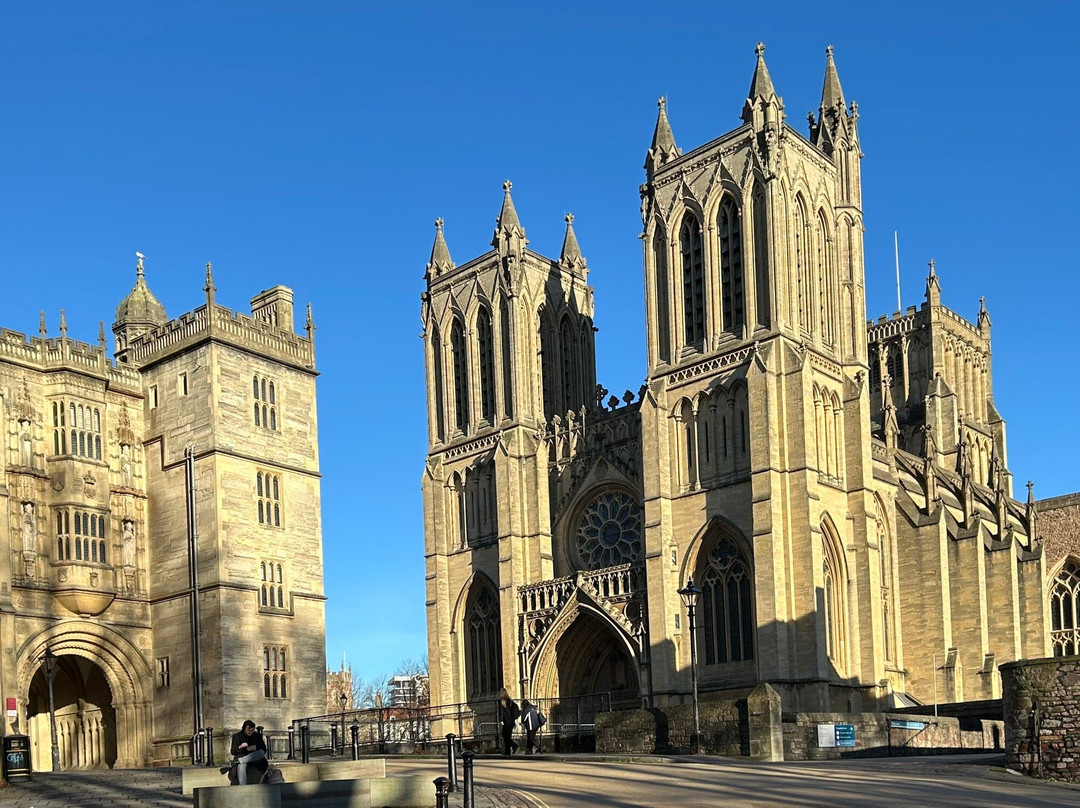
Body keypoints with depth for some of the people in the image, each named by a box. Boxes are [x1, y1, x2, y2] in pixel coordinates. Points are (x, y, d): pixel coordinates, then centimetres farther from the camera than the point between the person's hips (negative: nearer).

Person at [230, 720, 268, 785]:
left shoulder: (258, 736, 12)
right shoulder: (237, 736, 7)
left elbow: (264, 749, 8)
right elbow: (233, 752, 3)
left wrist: (255, 748, -13)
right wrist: (240, 747, -18)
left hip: (255, 758, 2)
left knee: (261, 753, -32)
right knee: (241, 766, -38)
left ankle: (240, 760, -35)